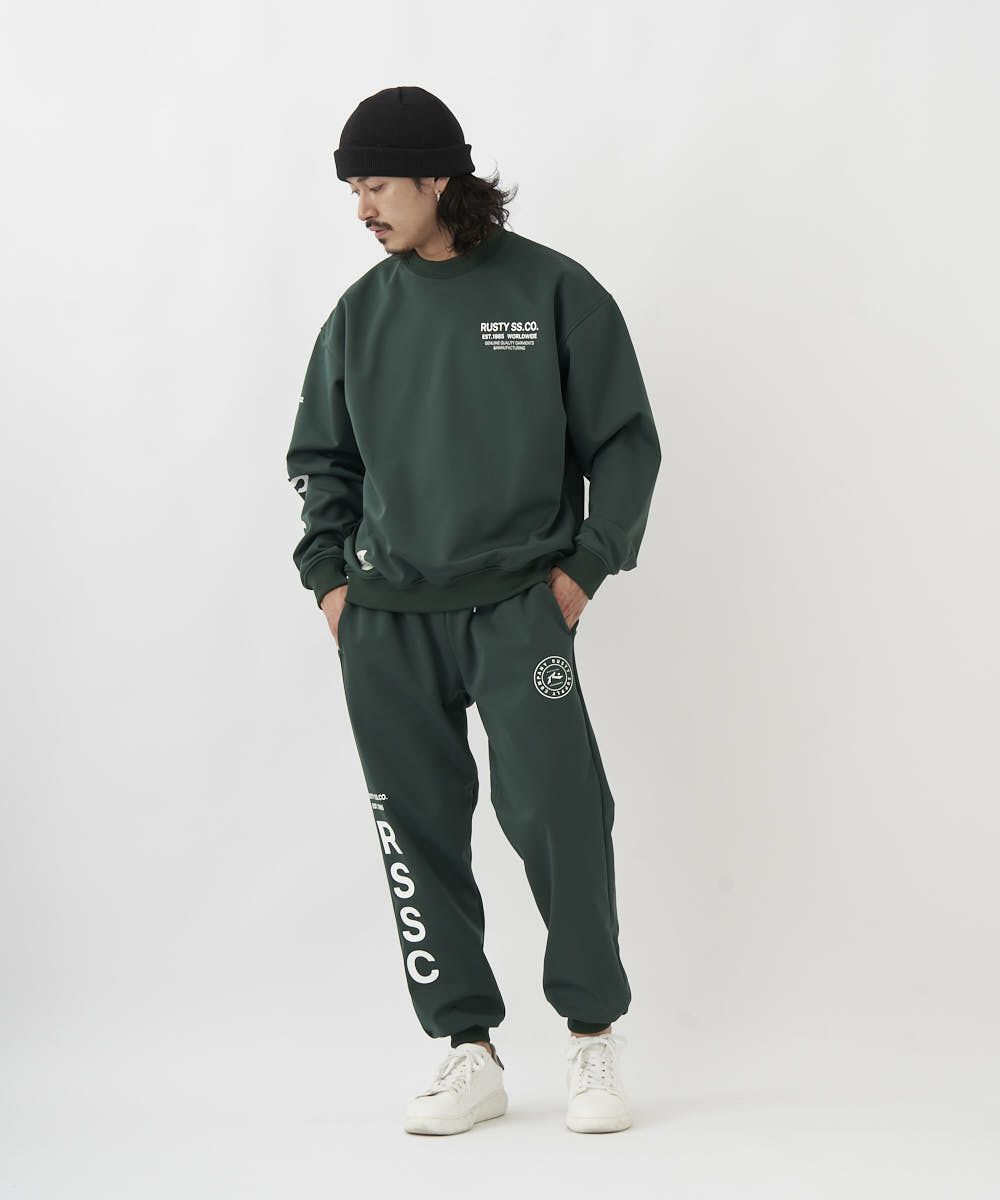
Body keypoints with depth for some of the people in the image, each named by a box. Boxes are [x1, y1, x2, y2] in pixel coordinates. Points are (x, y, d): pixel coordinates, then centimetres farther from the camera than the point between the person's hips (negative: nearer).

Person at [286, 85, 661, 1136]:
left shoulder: (554, 291, 0)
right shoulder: (361, 312, 10)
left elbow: (625, 441, 4)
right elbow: (320, 456, 20)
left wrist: (585, 566, -4)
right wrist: (329, 575, 8)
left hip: (519, 606, -3)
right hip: (385, 621, 4)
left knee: (554, 810, -12)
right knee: (419, 833, 2)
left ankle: (593, 1038, 5)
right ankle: (469, 1054, 11)